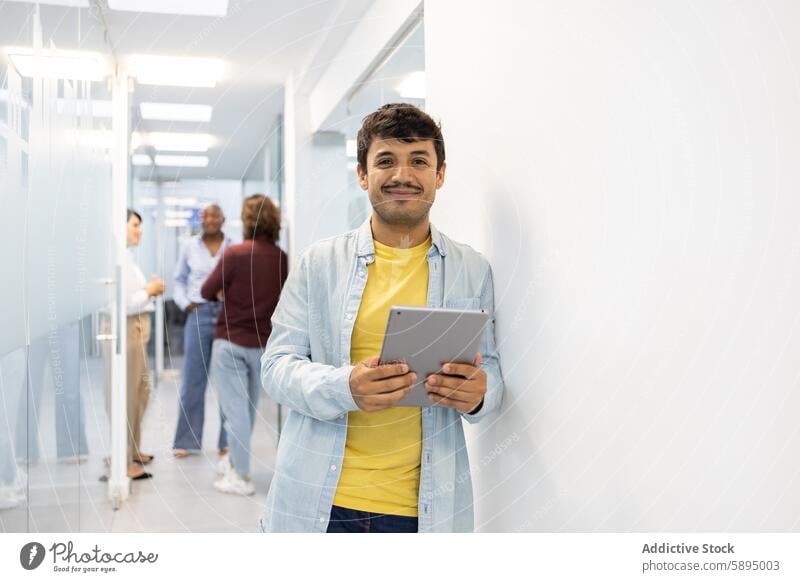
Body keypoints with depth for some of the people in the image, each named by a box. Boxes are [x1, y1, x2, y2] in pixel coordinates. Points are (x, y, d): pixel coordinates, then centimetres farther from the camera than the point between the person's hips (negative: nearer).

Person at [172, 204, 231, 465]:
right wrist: (186, 304, -1)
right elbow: (179, 281, 14)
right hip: (199, 315, 1)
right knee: (192, 380, 5)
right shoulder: (190, 247, 7)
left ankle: (227, 441, 14)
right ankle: (186, 440, 15)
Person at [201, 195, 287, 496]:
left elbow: (207, 292, -9)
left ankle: (241, 477, 4)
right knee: (249, 408, 19)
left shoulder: (235, 253, -15)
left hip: (231, 341, -5)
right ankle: (237, 462, 33)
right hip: (263, 343, 5)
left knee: (235, 409, 1)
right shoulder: (281, 257, -3)